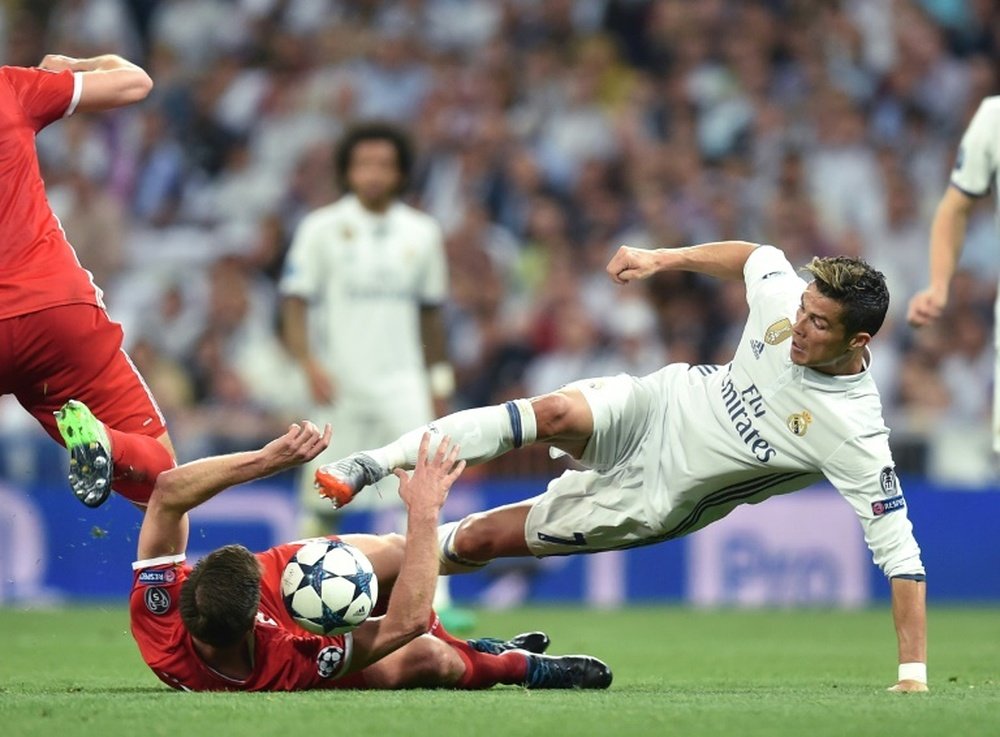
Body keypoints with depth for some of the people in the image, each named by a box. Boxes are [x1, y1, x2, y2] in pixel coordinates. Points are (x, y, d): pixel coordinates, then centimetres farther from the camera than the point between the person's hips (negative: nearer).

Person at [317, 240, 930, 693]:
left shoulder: (856, 434, -30)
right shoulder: (785, 296, -16)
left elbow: (900, 552, -28)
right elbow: (754, 256, 9)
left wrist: (914, 674, -31)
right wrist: (665, 258, 3)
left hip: (661, 497, -2)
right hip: (660, 405, 2)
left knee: (479, 538, -4)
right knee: (557, 414, -31)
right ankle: (373, 466, -21)